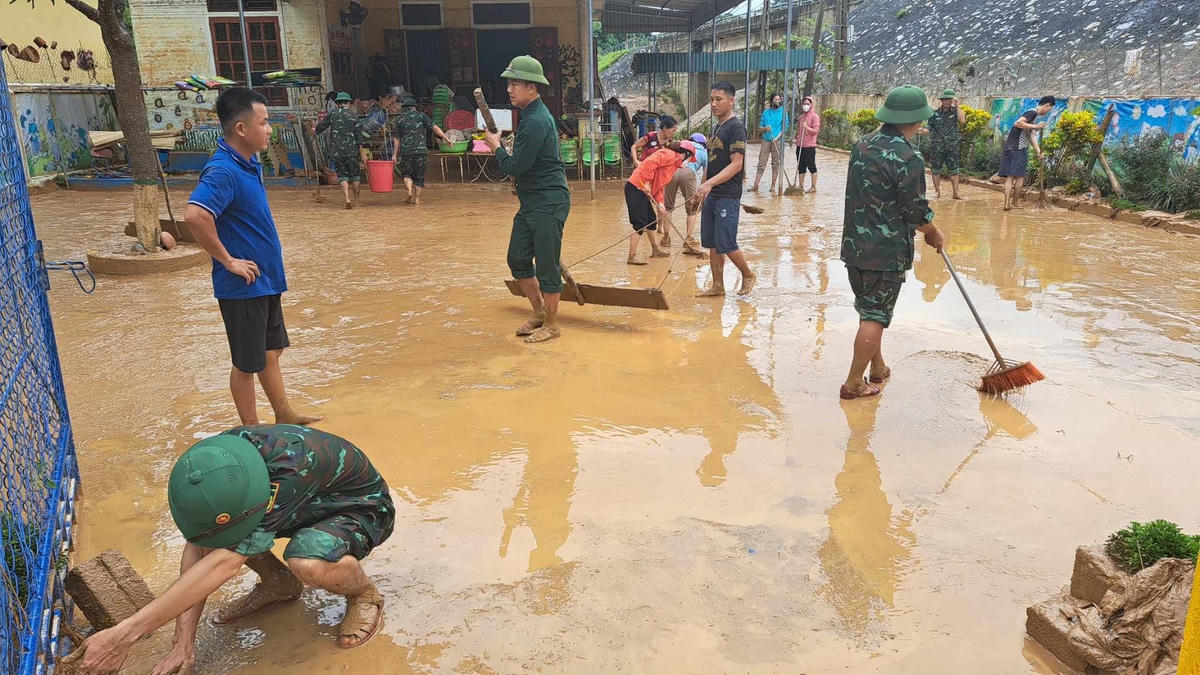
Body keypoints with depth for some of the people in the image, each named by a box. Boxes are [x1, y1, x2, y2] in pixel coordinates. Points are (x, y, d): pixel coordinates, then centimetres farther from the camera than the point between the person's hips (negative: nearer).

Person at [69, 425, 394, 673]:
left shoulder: (289, 469, -42)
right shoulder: (219, 460, -22)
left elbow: (224, 562, -43)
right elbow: (197, 547, -17)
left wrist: (124, 634, -43)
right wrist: (183, 643, -22)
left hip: (362, 506, -6)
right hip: (308, 503, 7)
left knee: (308, 562, -39)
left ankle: (364, 594, -5)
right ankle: (278, 583, 11)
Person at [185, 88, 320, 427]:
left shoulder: (250, 163, 7)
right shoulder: (223, 171, -22)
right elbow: (195, 215, -37)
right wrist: (228, 260, -26)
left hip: (266, 281, 9)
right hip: (243, 287, -9)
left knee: (272, 351, 21)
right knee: (247, 363, 6)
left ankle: (284, 415, 38)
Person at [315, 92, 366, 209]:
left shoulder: (332, 116, 4)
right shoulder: (354, 117, 0)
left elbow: (318, 129, 7)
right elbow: (359, 137, -2)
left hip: (336, 152, 1)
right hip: (351, 151, -1)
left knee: (343, 176, 5)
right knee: (355, 175, 13)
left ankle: (347, 198, -16)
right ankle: (356, 201, 20)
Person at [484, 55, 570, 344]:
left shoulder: (537, 122, -20)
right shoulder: (531, 115, 13)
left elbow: (515, 166, -20)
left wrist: (496, 146, -4)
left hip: (548, 204, -10)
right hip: (530, 202, 10)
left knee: (546, 267, 0)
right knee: (518, 259, 15)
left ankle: (551, 325, 13)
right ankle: (539, 313, 30)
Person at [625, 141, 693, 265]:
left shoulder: (674, 163, 21)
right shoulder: (669, 155, -8)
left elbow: (660, 186, 20)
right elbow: (650, 163, -24)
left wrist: (660, 203, 9)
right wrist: (647, 183, -24)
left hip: (643, 190, 10)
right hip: (636, 188, -10)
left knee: (652, 221, 19)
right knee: (640, 224, -9)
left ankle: (655, 250, 34)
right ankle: (632, 257, -7)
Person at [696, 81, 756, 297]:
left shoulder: (736, 127, -11)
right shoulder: (717, 128, 16)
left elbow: (736, 164, -20)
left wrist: (710, 183, -28)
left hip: (728, 196, -9)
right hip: (711, 196, 9)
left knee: (725, 244, -7)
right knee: (712, 244, 9)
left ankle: (748, 275, 16)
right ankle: (717, 286, 18)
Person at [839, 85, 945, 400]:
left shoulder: (862, 145, 5)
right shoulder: (908, 158, -19)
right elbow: (918, 211, -15)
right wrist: (934, 234, 7)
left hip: (854, 244, 8)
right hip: (887, 252, -7)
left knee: (868, 309, 20)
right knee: (875, 317, 2)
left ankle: (878, 368, 35)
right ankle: (854, 383, 7)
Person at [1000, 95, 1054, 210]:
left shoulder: (1033, 114, 22)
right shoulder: (1033, 113, -8)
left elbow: (1031, 135, 19)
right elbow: (1017, 123, -22)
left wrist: (1038, 151, 12)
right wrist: (1035, 126, -18)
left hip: (1009, 148, 9)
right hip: (1018, 149, -9)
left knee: (1009, 176, 3)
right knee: (1020, 176, 3)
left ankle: (1007, 203, -2)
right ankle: (1015, 202, 10)